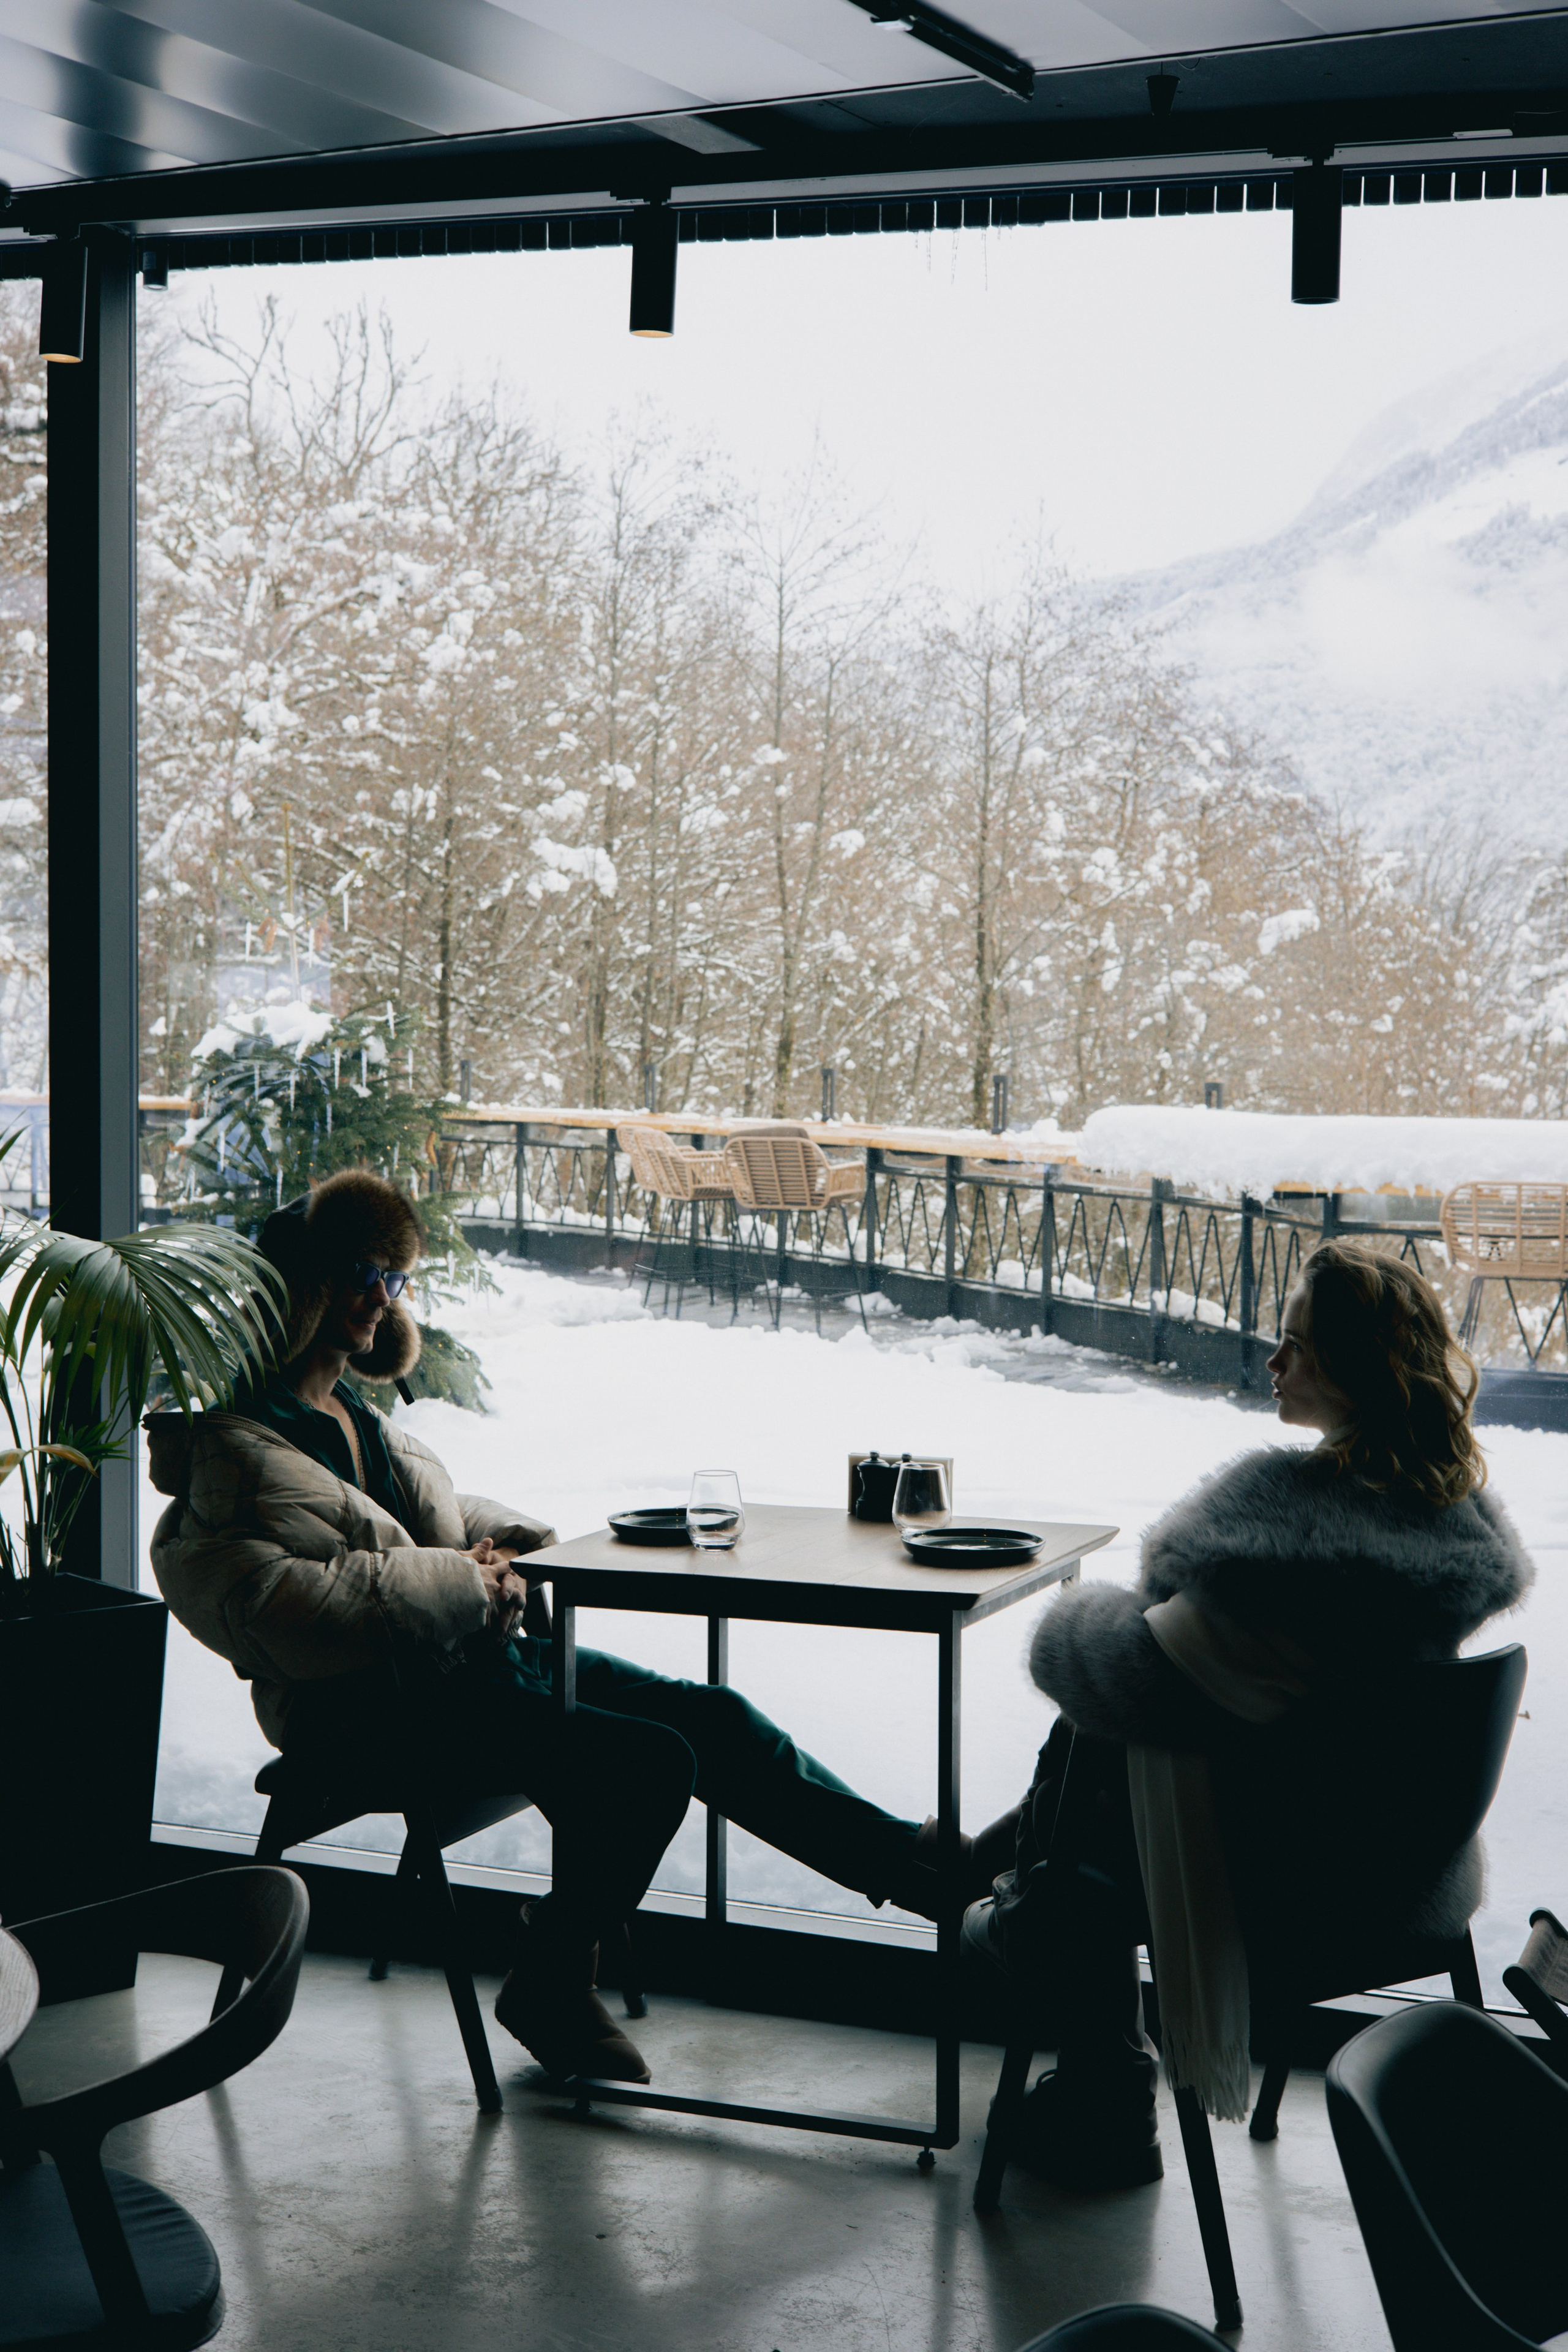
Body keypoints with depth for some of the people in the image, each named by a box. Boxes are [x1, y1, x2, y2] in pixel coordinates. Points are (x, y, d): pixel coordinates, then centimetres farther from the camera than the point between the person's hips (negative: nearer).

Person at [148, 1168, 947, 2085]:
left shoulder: (355, 1415, 18)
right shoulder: (234, 1448, -11)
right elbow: (301, 1610, -22)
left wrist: (512, 1544, 6)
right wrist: (466, 1582, -15)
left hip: (477, 1652, 9)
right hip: (372, 1709, -9)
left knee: (712, 1715, -2)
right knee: (653, 1761, -22)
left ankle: (907, 1856, 5)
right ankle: (551, 1988, -7)